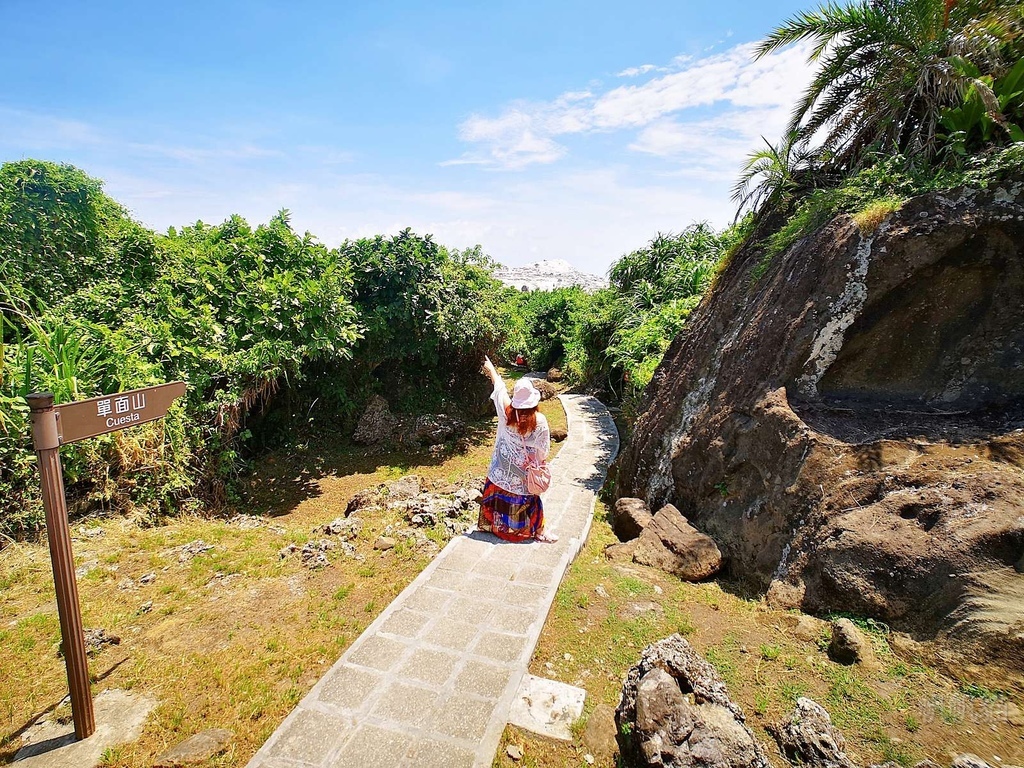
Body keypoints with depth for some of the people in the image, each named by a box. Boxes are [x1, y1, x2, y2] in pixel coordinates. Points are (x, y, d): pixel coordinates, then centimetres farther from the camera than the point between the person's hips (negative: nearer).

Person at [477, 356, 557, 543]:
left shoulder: (507, 412, -17)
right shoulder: (539, 420, -21)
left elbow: (499, 387, 0)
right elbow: (543, 449, -10)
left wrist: (491, 369, 16)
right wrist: (540, 463, 11)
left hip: (503, 470, 2)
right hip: (525, 471, -1)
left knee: (498, 497, 19)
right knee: (528, 499, 14)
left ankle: (491, 524, 36)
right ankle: (539, 531, 28)